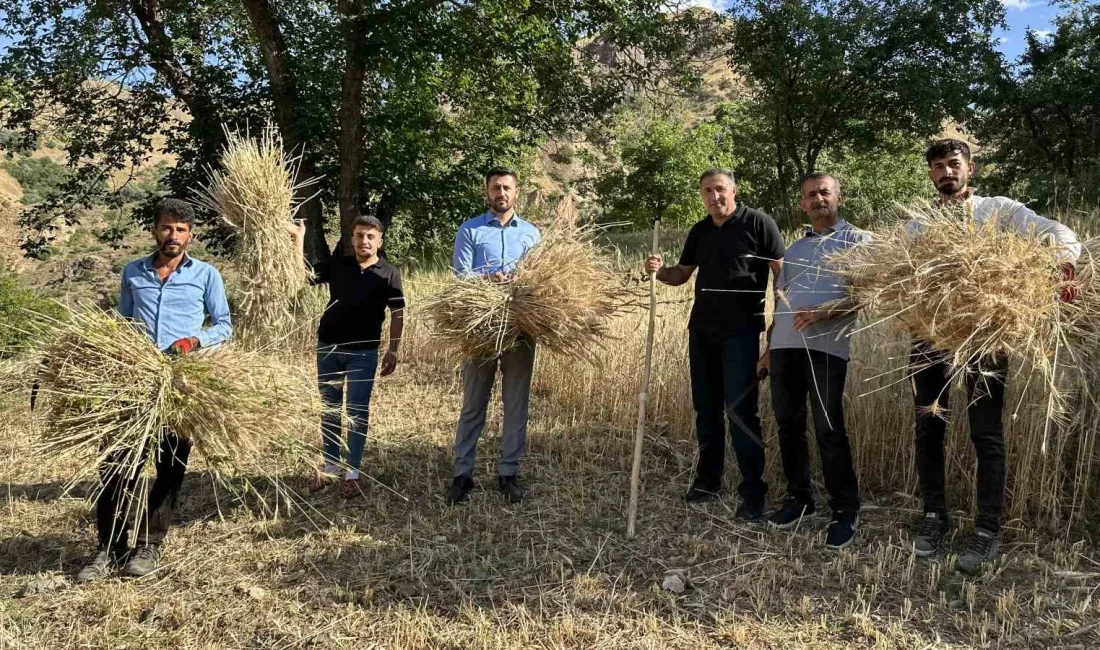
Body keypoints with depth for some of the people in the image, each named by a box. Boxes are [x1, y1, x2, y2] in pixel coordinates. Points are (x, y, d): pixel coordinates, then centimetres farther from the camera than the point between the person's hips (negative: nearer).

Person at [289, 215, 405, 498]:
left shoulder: (389, 273, -2)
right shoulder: (336, 264, 5)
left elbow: (397, 314, -1)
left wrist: (393, 351, -6)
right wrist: (299, 238, -6)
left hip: (364, 351, -3)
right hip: (328, 347, 3)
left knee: (358, 411, 2)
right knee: (329, 409, 10)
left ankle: (352, 472, 10)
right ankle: (330, 465, 22)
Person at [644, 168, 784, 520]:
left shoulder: (758, 223, -6)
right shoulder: (699, 232, 11)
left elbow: (783, 274, -7)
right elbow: (683, 273, 18)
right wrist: (660, 271, -5)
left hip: (740, 331, -6)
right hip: (701, 329, 6)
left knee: (740, 410, -7)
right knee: (706, 408, 12)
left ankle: (753, 491, 2)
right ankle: (708, 478, 24)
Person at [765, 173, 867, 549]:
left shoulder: (857, 241, 6)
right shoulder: (794, 249, 24)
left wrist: (822, 313, -20)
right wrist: (768, 347, 16)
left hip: (825, 346, -6)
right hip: (784, 345, 6)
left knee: (829, 429, -7)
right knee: (788, 424, 8)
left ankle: (845, 511, 4)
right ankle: (798, 497, 22)